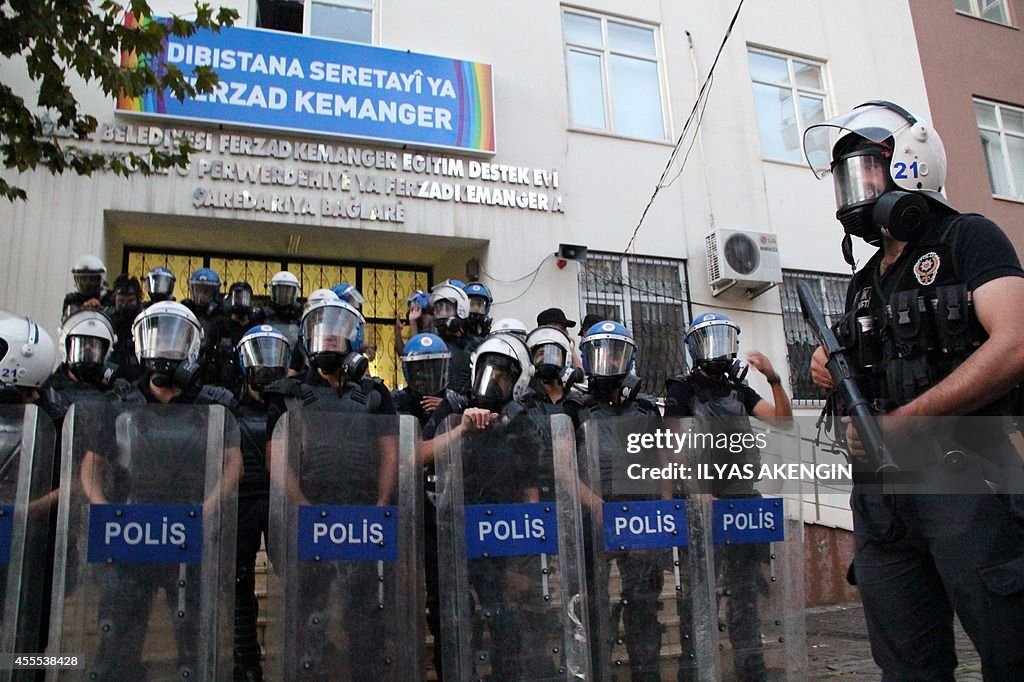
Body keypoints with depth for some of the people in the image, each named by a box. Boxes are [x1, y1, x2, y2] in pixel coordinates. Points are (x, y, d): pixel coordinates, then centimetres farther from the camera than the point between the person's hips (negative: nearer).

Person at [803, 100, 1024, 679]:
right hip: (881, 494, 7)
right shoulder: (864, 283, 21)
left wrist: (901, 423, -18)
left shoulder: (968, 238, 1)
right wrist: (836, 375, 4)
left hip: (965, 478, -6)